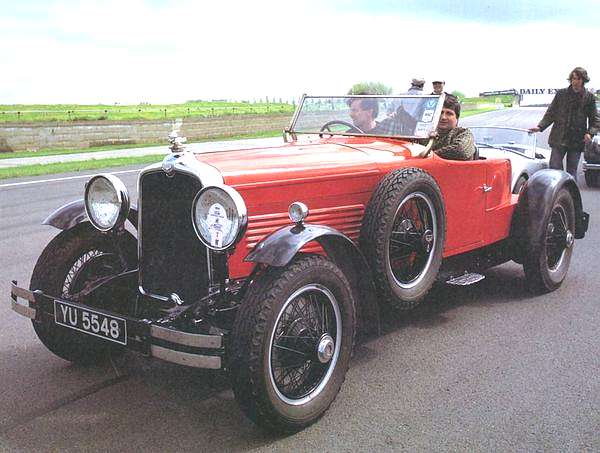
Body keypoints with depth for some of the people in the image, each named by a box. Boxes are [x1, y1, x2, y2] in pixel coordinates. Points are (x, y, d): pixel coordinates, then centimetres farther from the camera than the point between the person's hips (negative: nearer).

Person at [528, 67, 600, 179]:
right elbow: (550, 114, 7)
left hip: (577, 140, 0)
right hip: (559, 139, 0)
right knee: (554, 168, -6)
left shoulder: (589, 97, 4)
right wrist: (540, 126, -6)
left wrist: (590, 133, -10)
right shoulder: (561, 94, 4)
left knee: (572, 172, 6)